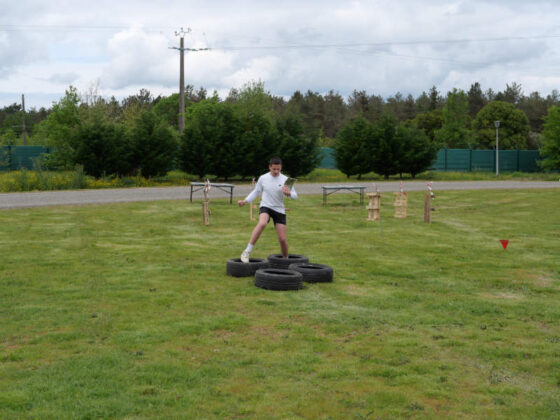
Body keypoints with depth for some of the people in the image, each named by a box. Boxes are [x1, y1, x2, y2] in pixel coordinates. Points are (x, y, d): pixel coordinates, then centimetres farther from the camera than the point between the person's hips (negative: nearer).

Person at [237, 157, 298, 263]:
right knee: (262, 223, -35)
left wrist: (288, 193, -24)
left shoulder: (285, 180, -2)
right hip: (265, 207, -1)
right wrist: (245, 201, 1)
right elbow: (256, 192, 14)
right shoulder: (263, 178, 1)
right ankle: (247, 251, -33)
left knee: (282, 238, -3)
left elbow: (295, 196, -2)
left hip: (279, 210, 1)